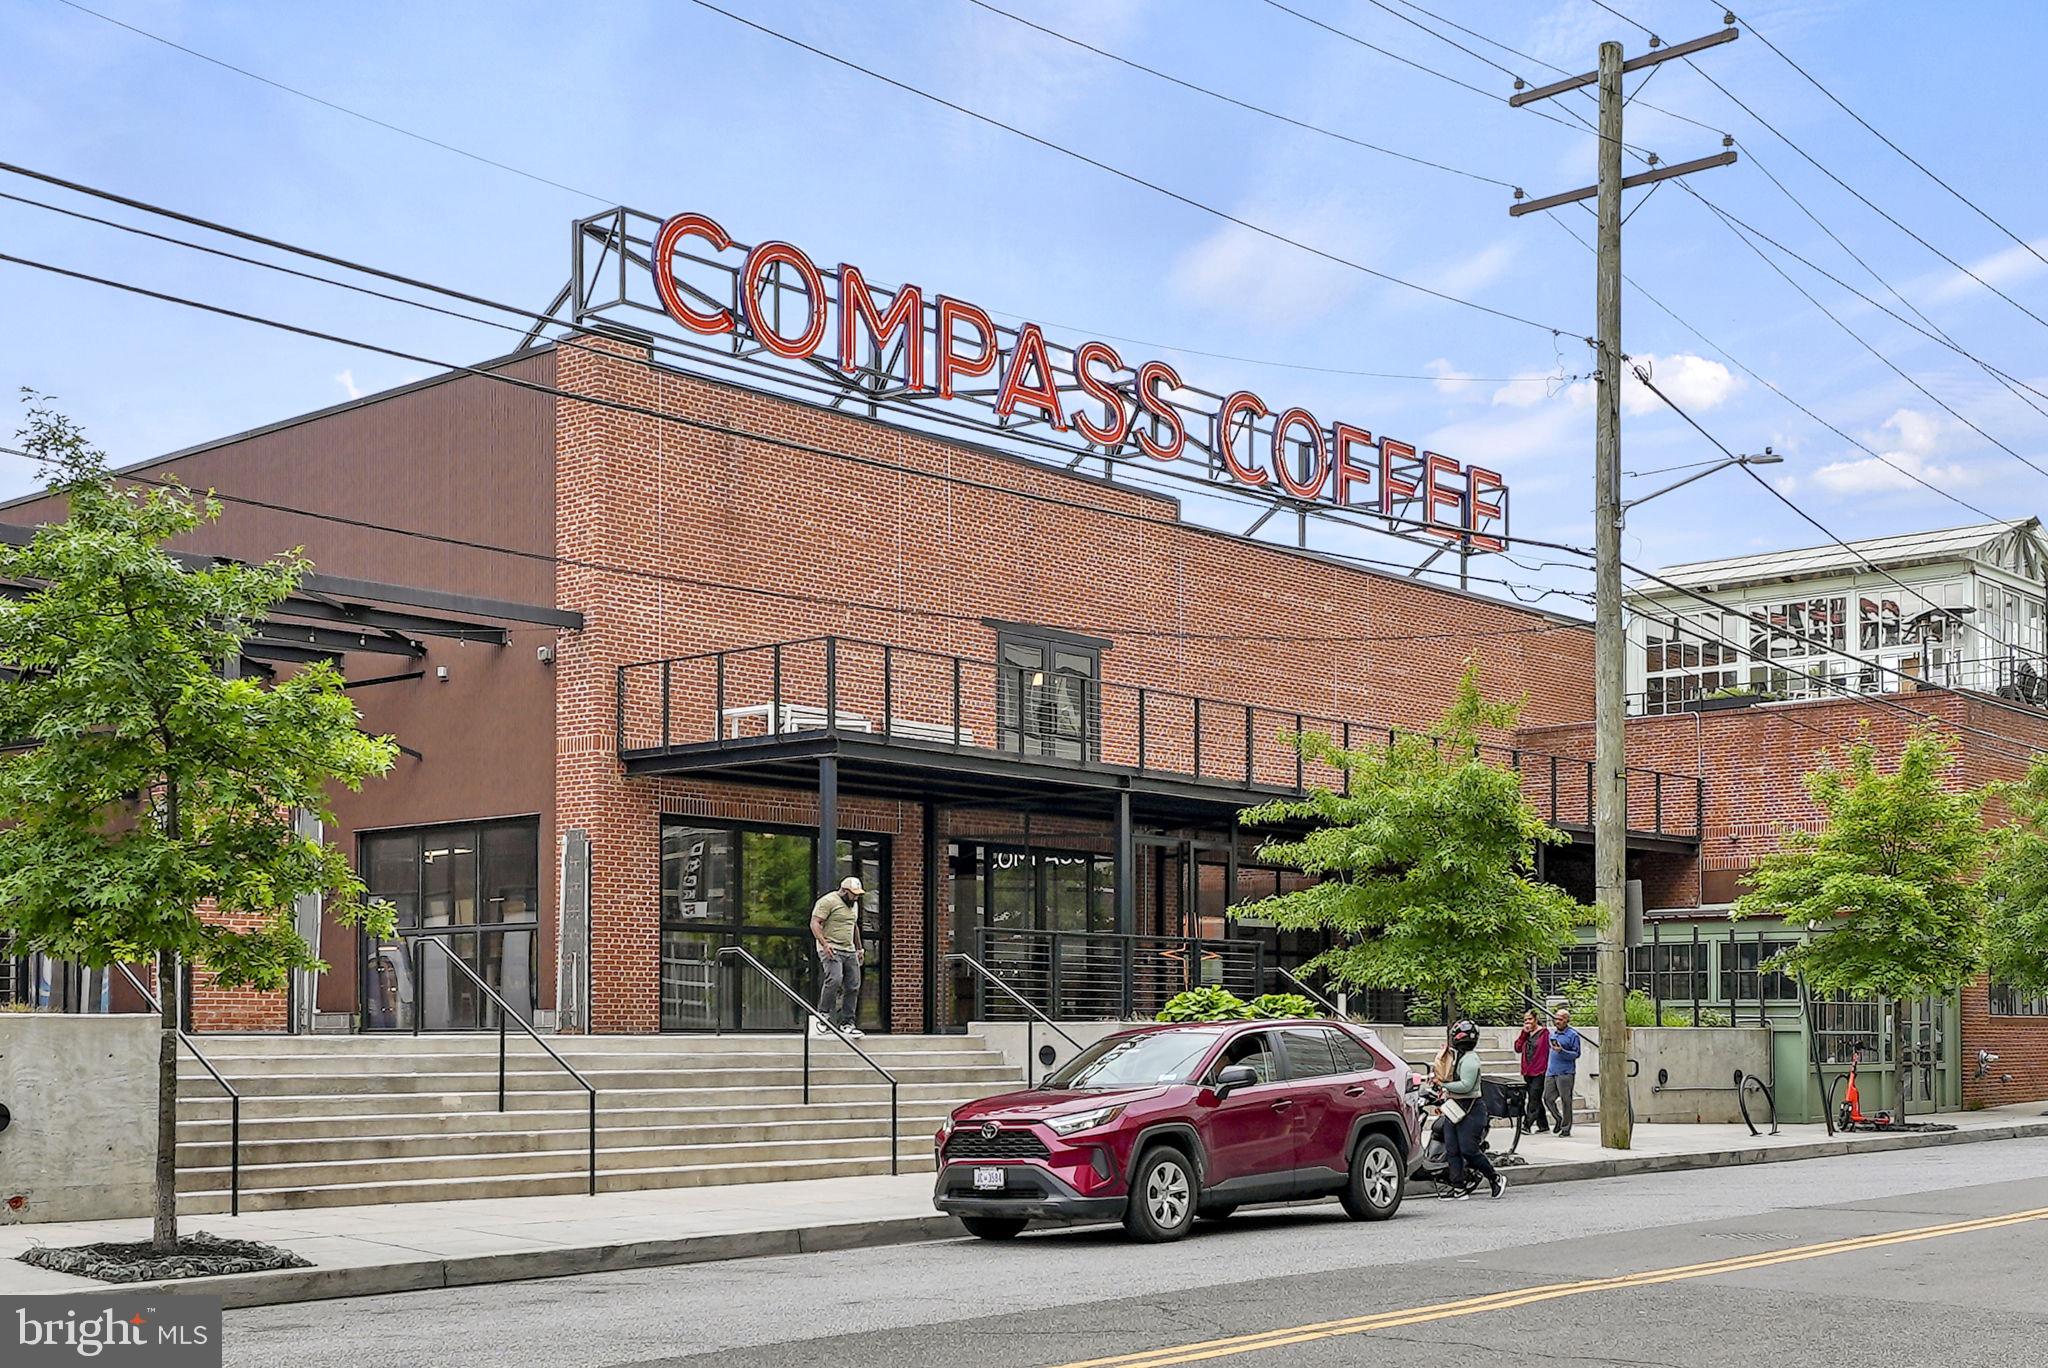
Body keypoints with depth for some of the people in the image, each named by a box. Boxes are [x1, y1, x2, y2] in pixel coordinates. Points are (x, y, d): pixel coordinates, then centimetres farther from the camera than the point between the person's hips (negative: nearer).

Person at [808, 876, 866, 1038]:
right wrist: (824, 944, -26)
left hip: (849, 951, 8)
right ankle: (823, 1015, -12)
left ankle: (847, 1023, 7)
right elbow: (814, 923, -15)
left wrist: (859, 949, 26)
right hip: (831, 950, -8)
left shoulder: (854, 905, 19)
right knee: (834, 979, -26)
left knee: (853, 986, 2)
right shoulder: (827, 902, -8)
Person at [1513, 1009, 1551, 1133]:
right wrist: (1524, 1033, -1)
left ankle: (1527, 1125, -15)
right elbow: (1518, 1048, 6)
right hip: (1527, 1072, 7)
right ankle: (1543, 1125, 21)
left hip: (1539, 1073, -7)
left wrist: (1548, 1069, -12)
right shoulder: (1525, 1034, 15)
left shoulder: (1544, 1033, -5)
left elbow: (1549, 1051, -7)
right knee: (1535, 1099, 12)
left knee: (1533, 1099, -11)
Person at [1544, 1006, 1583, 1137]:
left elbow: (1576, 1054, -8)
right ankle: (1558, 1120, 24)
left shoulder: (1572, 1035, -5)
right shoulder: (1552, 1033, 16)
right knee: (1548, 1098, 3)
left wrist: (1561, 1051, -20)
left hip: (1565, 1073, -6)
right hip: (1551, 1072, 6)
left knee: (1565, 1100, -3)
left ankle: (1566, 1128, 5)